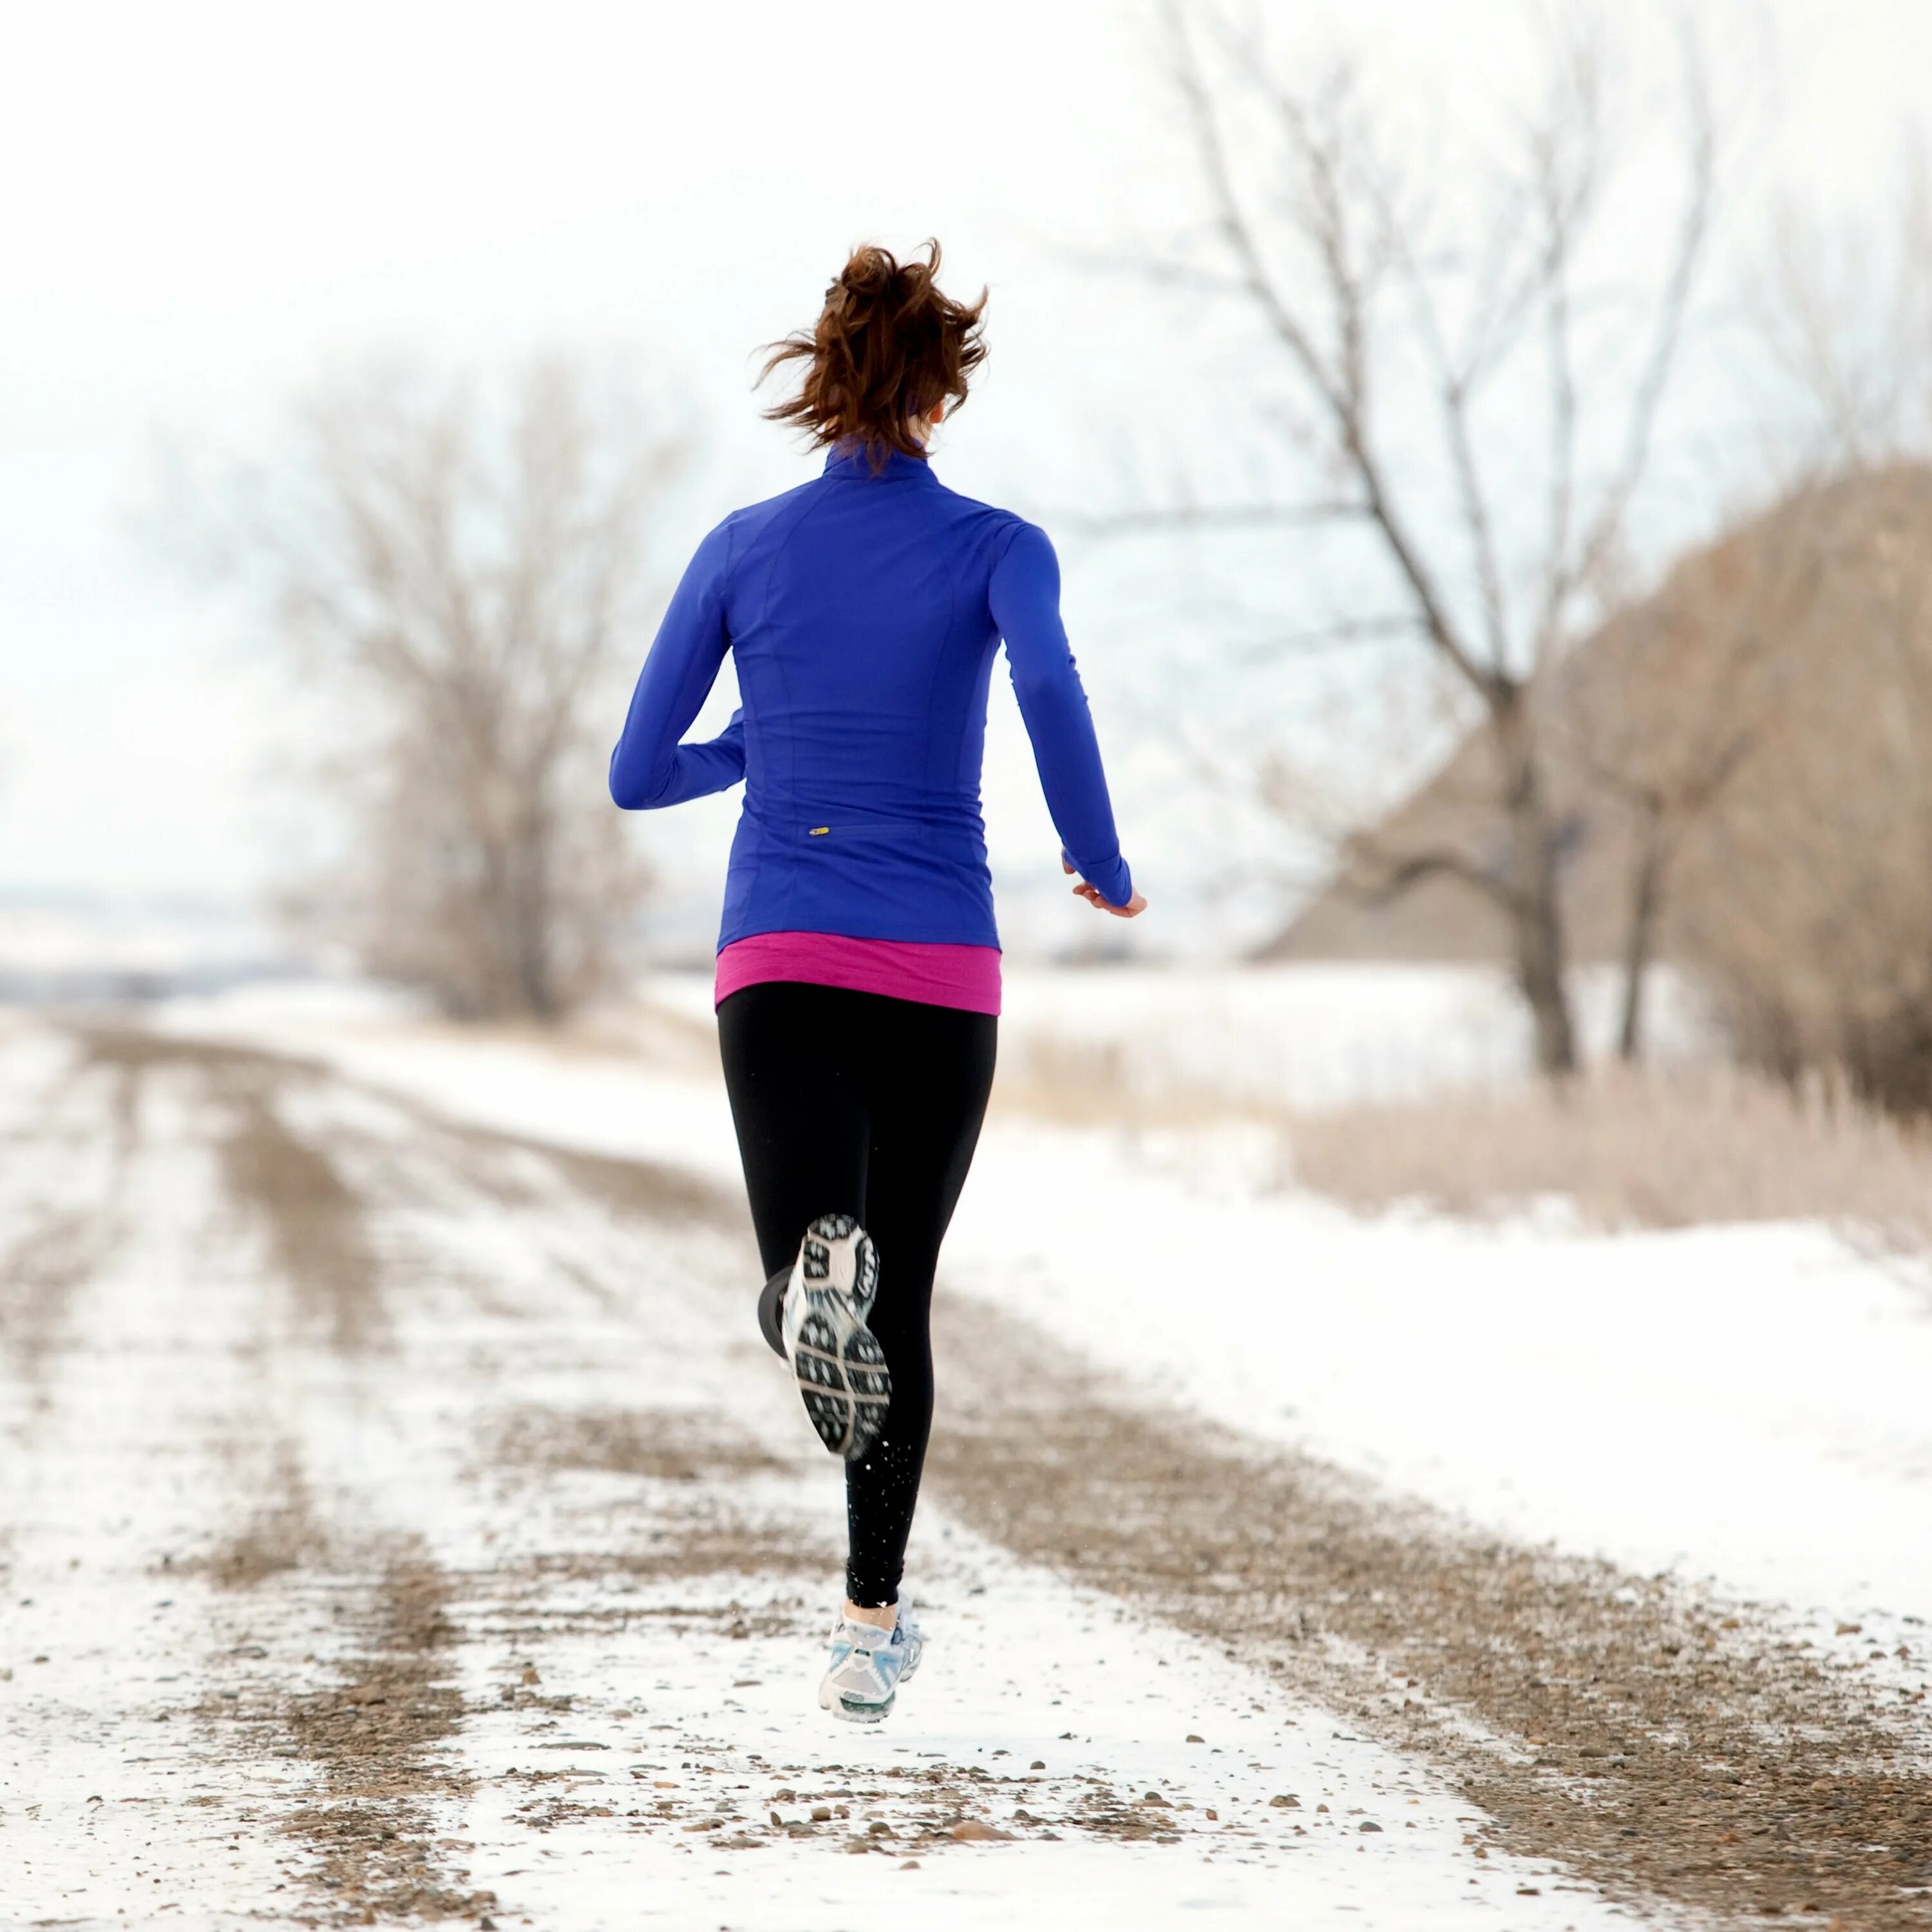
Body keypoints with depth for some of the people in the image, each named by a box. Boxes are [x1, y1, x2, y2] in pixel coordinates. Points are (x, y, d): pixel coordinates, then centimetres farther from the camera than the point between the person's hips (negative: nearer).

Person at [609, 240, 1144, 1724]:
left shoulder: (742, 549, 7)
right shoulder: (996, 548, 1)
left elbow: (638, 775, 8)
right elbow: (1048, 684, -21)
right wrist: (1104, 865, -6)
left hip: (779, 965, 0)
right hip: (941, 976, 0)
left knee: (830, 1287, -10)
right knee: (900, 1303, 16)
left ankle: (818, 1277, -48)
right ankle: (871, 1630, 16)